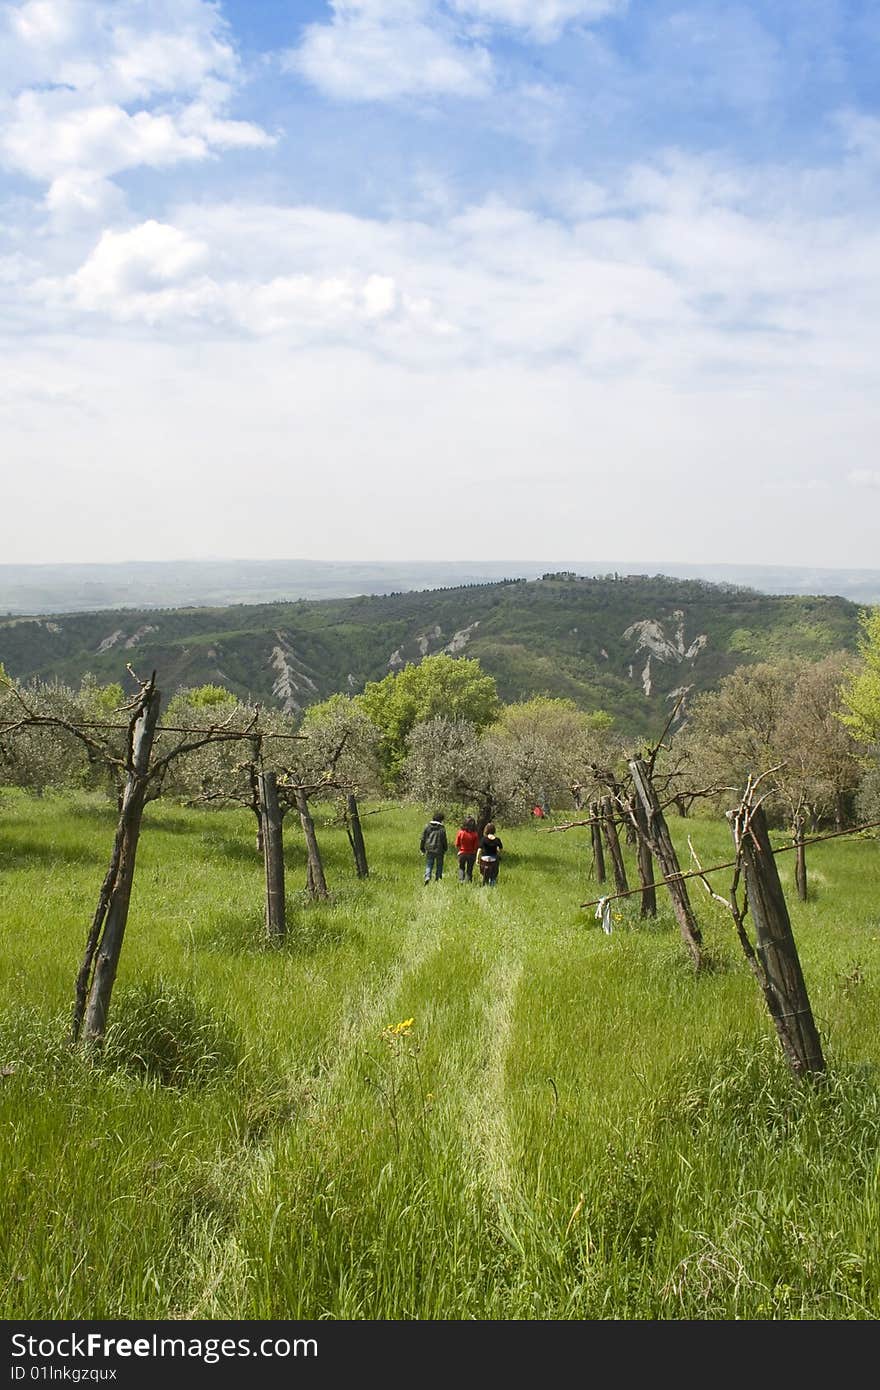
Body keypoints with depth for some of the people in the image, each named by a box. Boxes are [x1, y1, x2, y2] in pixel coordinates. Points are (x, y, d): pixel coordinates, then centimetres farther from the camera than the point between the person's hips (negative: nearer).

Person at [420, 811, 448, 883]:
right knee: (439, 866, 12)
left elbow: (423, 838, 6)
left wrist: (422, 849, 14)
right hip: (439, 850, -2)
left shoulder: (427, 827, 2)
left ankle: (427, 877, -15)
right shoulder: (442, 829, -8)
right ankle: (438, 879, 11)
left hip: (429, 850, 2)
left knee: (428, 865, 6)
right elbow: (444, 840, -5)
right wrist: (445, 849, 11)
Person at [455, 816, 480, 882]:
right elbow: (476, 847, -11)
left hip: (462, 853, 1)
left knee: (461, 868, 17)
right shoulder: (475, 834, -15)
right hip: (471, 854, -1)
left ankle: (461, 880, 0)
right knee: (469, 869, 14)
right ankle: (468, 882, 11)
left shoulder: (460, 832, -12)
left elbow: (457, 845, -4)